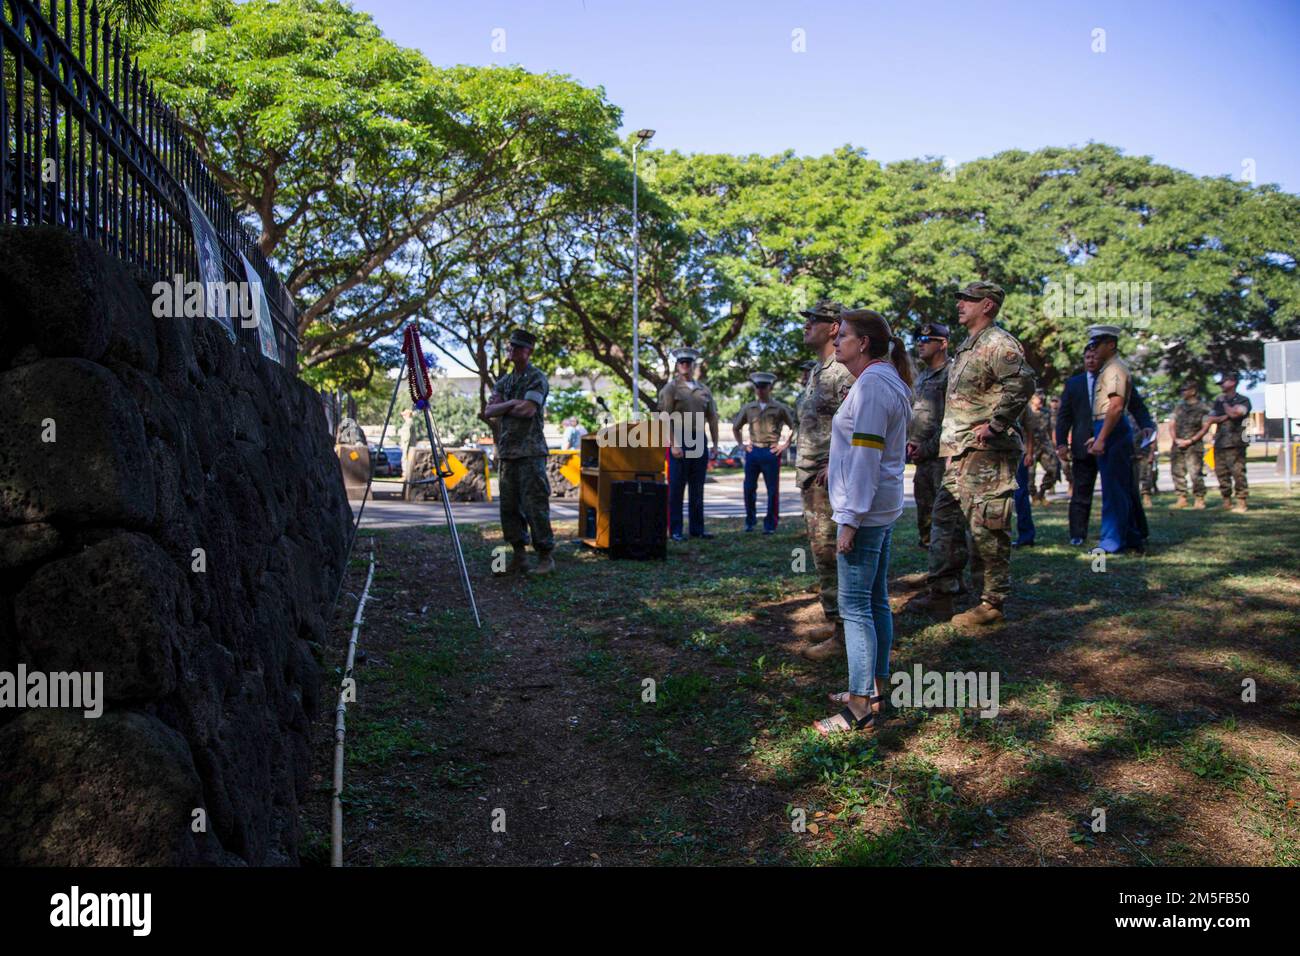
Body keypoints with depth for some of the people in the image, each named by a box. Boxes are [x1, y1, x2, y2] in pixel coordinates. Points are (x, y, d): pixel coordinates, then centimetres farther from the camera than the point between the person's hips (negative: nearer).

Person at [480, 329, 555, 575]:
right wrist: (511, 404, -8)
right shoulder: (504, 380, 18)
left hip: (530, 452, -7)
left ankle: (545, 556, -1)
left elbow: (528, 410, -16)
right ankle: (519, 555, 14)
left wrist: (500, 408, -1)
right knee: (509, 506, 7)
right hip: (506, 451, 7)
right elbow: (489, 411, 7)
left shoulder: (537, 378, -3)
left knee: (535, 505, -8)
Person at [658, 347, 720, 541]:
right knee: (676, 488, -1)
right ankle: (675, 531, 4)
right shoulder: (670, 389, -2)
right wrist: (674, 444, -17)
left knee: (697, 488, 9)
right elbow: (665, 418, -10)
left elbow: (712, 417, 15)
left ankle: (697, 529, 17)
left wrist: (715, 443, 9)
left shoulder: (704, 390, 13)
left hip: (700, 440, 5)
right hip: (679, 441, -5)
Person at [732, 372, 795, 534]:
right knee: (749, 488, 6)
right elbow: (735, 427, 22)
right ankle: (750, 521, 21)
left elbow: (794, 426, 7)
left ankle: (770, 525, 8)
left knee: (773, 491, 0)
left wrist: (785, 445, 2)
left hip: (771, 452, -3)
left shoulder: (779, 408, 1)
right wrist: (742, 444, 14)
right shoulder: (748, 408, 9)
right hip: (752, 452, 3)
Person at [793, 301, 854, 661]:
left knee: (829, 553, -8)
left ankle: (843, 633, -2)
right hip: (810, 476, 10)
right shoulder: (815, 371, 18)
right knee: (821, 552, 14)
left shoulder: (844, 371, -14)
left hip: (831, 478, -10)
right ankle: (834, 620, 24)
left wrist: (835, 466, -22)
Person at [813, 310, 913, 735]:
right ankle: (874, 691, 25)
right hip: (881, 509, 11)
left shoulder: (871, 386, -17)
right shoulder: (888, 382, 15)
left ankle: (860, 709, -1)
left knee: (855, 607, -7)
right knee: (876, 601, 15)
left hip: (863, 511, -11)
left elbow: (866, 458, -21)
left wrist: (850, 520, -21)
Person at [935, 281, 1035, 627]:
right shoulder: (968, 346, 20)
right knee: (972, 528, 14)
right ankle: (983, 593, 24)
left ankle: (992, 603, -1)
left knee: (986, 529, -7)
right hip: (963, 453, 10)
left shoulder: (997, 342, -11)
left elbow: (1022, 382, -28)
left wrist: (996, 425, -24)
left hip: (986, 454, -10)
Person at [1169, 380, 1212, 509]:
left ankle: (1199, 499, -4)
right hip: (1178, 445, 5)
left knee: (1195, 473, -11)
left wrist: (1190, 441, -13)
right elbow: (1173, 425, 14)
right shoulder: (1178, 407, 16)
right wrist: (1176, 439, -3)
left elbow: (1205, 428, -5)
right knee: (1177, 472, 5)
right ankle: (1182, 499, 13)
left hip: (1194, 446, -5)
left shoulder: (1203, 408, 1)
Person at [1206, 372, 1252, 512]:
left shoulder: (1243, 401, 0)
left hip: (1235, 443, -6)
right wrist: (1223, 417, -7)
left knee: (1238, 473, -11)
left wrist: (1225, 403, -1)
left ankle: (1241, 503, -9)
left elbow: (1234, 413, -18)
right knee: (1221, 474, 8)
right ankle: (1227, 502, 17)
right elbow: (1211, 419, 12)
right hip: (1219, 442, 6)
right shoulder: (1218, 401, 18)